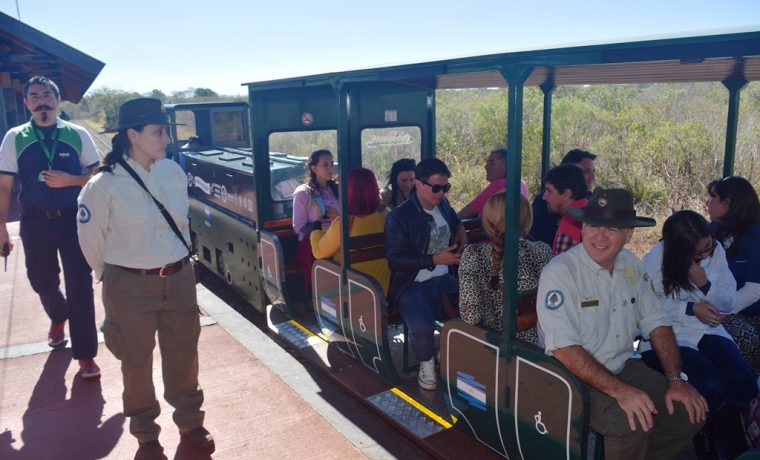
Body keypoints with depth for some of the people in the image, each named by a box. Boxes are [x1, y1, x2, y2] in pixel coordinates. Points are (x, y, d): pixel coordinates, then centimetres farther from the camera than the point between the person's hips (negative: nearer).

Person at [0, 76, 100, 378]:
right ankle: (58, 318, 51)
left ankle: (85, 354, 8)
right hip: (35, 222, 2)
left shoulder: (78, 135, -2)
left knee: (80, 285, -2)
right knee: (42, 281, 17)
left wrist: (70, 180, -16)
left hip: (73, 219, -2)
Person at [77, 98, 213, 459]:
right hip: (130, 286, -4)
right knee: (137, 363, 13)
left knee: (183, 355, 17)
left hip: (179, 279, 4)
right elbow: (91, 239, -3)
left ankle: (190, 422, 40)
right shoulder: (104, 185, -16)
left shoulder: (174, 172, -3)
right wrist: (115, 278, 8)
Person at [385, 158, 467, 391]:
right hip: (413, 286, -5)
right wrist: (435, 259, -21)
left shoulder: (443, 204, 12)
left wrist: (460, 229, 14)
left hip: (444, 280, 6)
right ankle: (426, 363, 0)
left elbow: (455, 219, 38)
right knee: (422, 326, -34)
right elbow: (395, 259, -14)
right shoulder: (399, 217, -8)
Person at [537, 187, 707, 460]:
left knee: (692, 411, -3)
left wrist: (676, 380, -4)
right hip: (576, 377, -7)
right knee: (630, 424, -28)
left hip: (625, 367, 7)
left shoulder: (630, 264, 2)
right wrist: (620, 390, -28)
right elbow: (563, 348, -24)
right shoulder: (559, 272, -19)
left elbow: (656, 323, 7)